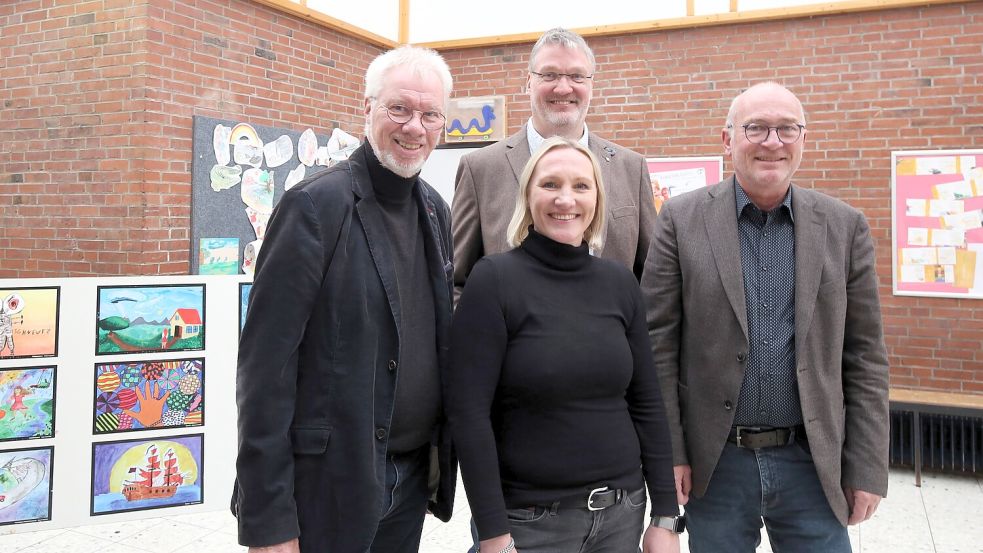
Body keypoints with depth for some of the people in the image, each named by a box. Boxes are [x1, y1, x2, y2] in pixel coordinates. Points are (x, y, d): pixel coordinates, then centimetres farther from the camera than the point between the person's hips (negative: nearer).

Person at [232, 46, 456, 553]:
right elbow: (265, 366, -16)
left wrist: (444, 456, 11)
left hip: (416, 475, 6)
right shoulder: (315, 205, -14)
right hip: (332, 479, -6)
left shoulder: (435, 209, 7)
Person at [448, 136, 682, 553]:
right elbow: (468, 411, -14)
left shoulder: (619, 283, 1)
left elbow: (646, 403, 4)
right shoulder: (494, 280, -11)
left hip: (623, 511, 4)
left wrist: (665, 517, 3)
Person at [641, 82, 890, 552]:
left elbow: (864, 355, 3)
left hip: (811, 462, 1)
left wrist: (867, 469, 1)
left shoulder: (845, 227, 1)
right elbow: (657, 343, -5)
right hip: (713, 462, -1)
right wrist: (667, 453, -8)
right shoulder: (682, 220, -5)